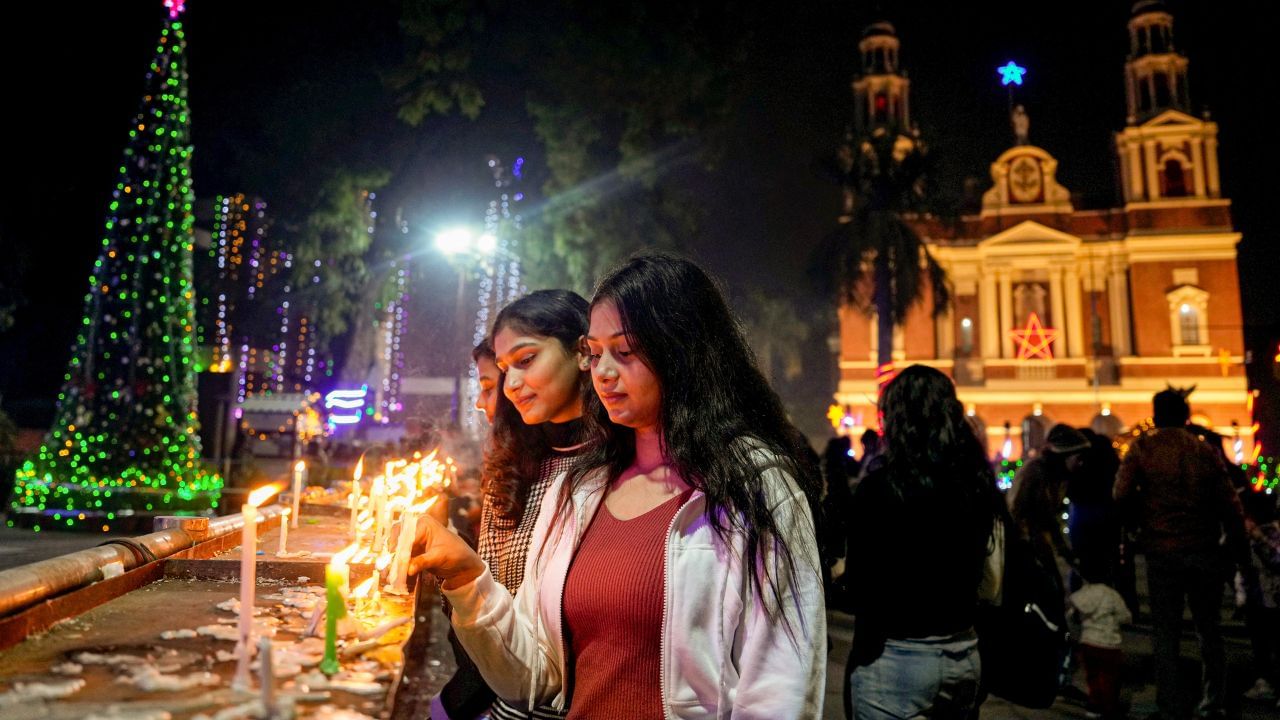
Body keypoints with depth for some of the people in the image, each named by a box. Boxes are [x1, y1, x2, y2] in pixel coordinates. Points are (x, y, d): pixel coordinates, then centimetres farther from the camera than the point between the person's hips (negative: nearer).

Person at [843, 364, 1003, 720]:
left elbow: (859, 583, -16)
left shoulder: (880, 485, -19)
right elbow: (977, 570, 12)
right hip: (964, 655, 6)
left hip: (895, 659, -6)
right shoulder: (976, 482, 0)